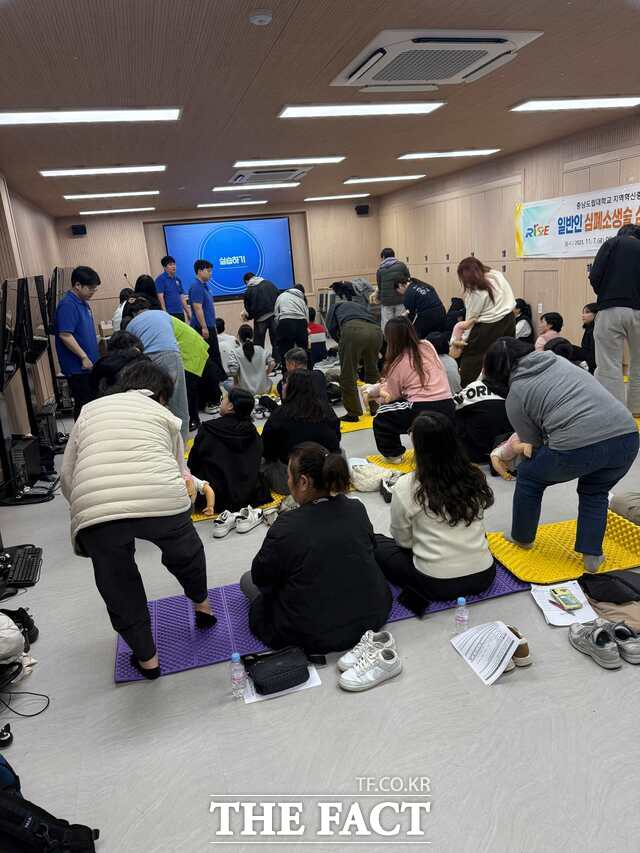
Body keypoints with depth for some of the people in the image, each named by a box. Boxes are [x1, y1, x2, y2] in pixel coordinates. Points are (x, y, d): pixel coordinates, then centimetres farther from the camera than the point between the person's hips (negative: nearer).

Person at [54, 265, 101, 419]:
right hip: (78, 367, -9)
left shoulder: (83, 302, 12)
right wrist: (84, 357, -21)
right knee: (83, 406, -2)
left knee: (93, 402, 17)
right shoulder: (67, 305, -17)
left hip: (89, 365, 9)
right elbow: (65, 336, -23)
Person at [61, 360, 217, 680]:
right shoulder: (164, 414, 23)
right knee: (184, 551, 32)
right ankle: (202, 605, 55)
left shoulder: (90, 409, 27)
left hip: (93, 509, 1)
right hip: (161, 499, 0)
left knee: (120, 592, 23)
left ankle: (146, 659, 40)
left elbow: (67, 476, 22)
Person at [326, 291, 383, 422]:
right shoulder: (362, 307, 41)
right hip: (376, 330, 5)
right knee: (373, 372, 23)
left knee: (348, 376, 7)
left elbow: (331, 327, 14)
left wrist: (341, 342, 29)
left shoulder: (336, 306, 31)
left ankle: (353, 414, 10)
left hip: (353, 330, -5)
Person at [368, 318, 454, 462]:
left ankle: (393, 453, 25)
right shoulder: (427, 346, 9)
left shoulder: (397, 363, -2)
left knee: (381, 416, 16)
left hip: (422, 412, -6)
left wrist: (372, 392, 27)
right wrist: (388, 381, 27)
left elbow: (391, 397, 7)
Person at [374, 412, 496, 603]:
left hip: (436, 585, -4)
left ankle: (419, 594, 8)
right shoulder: (475, 477, -3)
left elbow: (403, 540, -2)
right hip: (483, 576, 5)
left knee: (377, 544, 16)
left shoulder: (405, 487, -15)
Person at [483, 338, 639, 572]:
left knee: (528, 476, 22)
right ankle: (592, 555, 27)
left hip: (579, 446, -5)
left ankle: (522, 537, 36)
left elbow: (533, 444, 12)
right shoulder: (557, 359, 23)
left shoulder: (514, 396, 7)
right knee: (595, 491, 31)